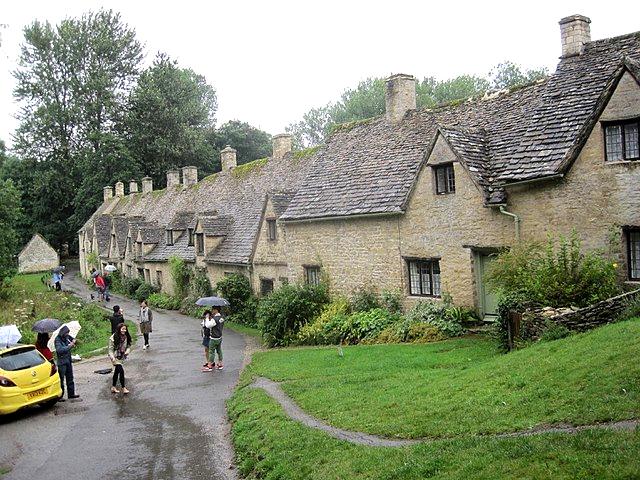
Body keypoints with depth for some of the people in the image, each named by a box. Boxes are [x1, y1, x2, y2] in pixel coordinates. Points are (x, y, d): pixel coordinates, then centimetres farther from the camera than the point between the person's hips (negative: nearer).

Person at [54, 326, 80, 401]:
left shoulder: (66, 337, 6)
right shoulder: (57, 339, -14)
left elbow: (71, 338, 27)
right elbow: (59, 350, -27)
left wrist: (73, 340, 5)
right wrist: (69, 346, -26)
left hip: (68, 360, 8)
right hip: (62, 362, -8)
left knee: (70, 378, 14)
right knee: (61, 379, -5)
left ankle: (71, 393, 23)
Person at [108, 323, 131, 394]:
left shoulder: (126, 337, -1)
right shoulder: (113, 338, -16)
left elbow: (129, 346, 8)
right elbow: (110, 349, -12)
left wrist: (127, 351, -12)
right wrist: (112, 357, -22)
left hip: (122, 357, 6)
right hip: (115, 357, -6)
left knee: (117, 371, 16)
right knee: (121, 371, -14)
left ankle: (113, 387, 28)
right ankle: (123, 388, -7)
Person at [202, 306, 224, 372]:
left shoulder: (215, 319, -24)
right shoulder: (221, 318, 4)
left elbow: (208, 325, -21)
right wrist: (211, 320, 6)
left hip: (214, 338, -9)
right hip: (220, 337, 9)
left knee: (211, 352, 1)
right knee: (219, 351, 16)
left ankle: (209, 366, 7)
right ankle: (220, 365, 23)